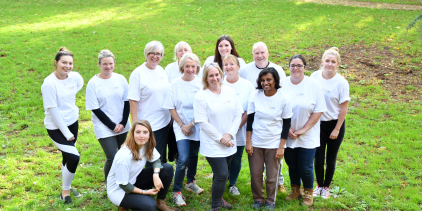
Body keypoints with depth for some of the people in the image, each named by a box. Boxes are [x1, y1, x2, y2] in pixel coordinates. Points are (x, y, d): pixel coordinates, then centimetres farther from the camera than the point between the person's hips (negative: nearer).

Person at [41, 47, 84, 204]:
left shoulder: (75, 76, -5)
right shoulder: (49, 83, -22)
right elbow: (52, 110, -20)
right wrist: (66, 133, -17)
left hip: (72, 122, 6)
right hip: (56, 127, -6)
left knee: (68, 156, 17)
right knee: (74, 157, -14)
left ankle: (67, 187, 38)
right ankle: (65, 192, 8)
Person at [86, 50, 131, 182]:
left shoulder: (120, 79, 2)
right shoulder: (93, 83, -8)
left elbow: (127, 102, 5)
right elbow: (95, 109, -8)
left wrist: (123, 123, -7)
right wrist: (113, 126, -12)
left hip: (122, 126, 4)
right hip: (104, 128, -4)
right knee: (112, 158, -9)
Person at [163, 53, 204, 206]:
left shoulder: (200, 83, -4)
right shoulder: (176, 84, -6)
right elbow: (171, 108, -3)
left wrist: (191, 124, -11)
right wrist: (182, 125, -8)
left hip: (197, 127, 2)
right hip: (181, 126, -2)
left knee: (193, 155, 16)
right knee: (183, 158, -13)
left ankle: (190, 182, 39)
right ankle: (176, 192, -1)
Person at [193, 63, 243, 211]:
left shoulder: (230, 92, 4)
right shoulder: (201, 96, -9)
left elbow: (238, 115, 4)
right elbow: (203, 122, -13)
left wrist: (229, 134, -8)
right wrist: (220, 138, -13)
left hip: (229, 143, 5)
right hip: (212, 144, -5)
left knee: (221, 172, 15)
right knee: (222, 174, -10)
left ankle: (218, 198, 40)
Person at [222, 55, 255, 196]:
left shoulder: (247, 85, 0)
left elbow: (250, 109, -3)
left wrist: (238, 125, -12)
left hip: (239, 132, 0)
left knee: (236, 159, 8)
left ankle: (233, 184, 29)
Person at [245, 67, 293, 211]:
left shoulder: (284, 99, -8)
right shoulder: (256, 96, -4)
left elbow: (286, 124, -4)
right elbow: (250, 120, 2)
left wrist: (281, 147, -7)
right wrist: (248, 142, 0)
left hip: (274, 144, -2)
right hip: (255, 142, 2)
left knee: (272, 176, 5)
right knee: (255, 174, 7)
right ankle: (258, 198, 30)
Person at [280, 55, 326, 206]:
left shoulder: (313, 85, -7)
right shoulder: (283, 84, -3)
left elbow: (318, 111, -7)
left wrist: (303, 130, -12)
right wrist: (287, 129, -9)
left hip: (307, 136, -2)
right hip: (287, 135, 2)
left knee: (305, 167, 3)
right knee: (291, 165, 15)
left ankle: (308, 192, 28)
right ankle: (295, 190, 37)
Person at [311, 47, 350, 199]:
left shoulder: (341, 82, -13)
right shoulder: (315, 76, -5)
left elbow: (344, 107, -9)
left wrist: (337, 129, -9)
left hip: (334, 123, -2)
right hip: (318, 123, 2)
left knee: (330, 159, 11)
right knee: (318, 158, 7)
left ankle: (326, 187, 31)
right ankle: (319, 185, 30)